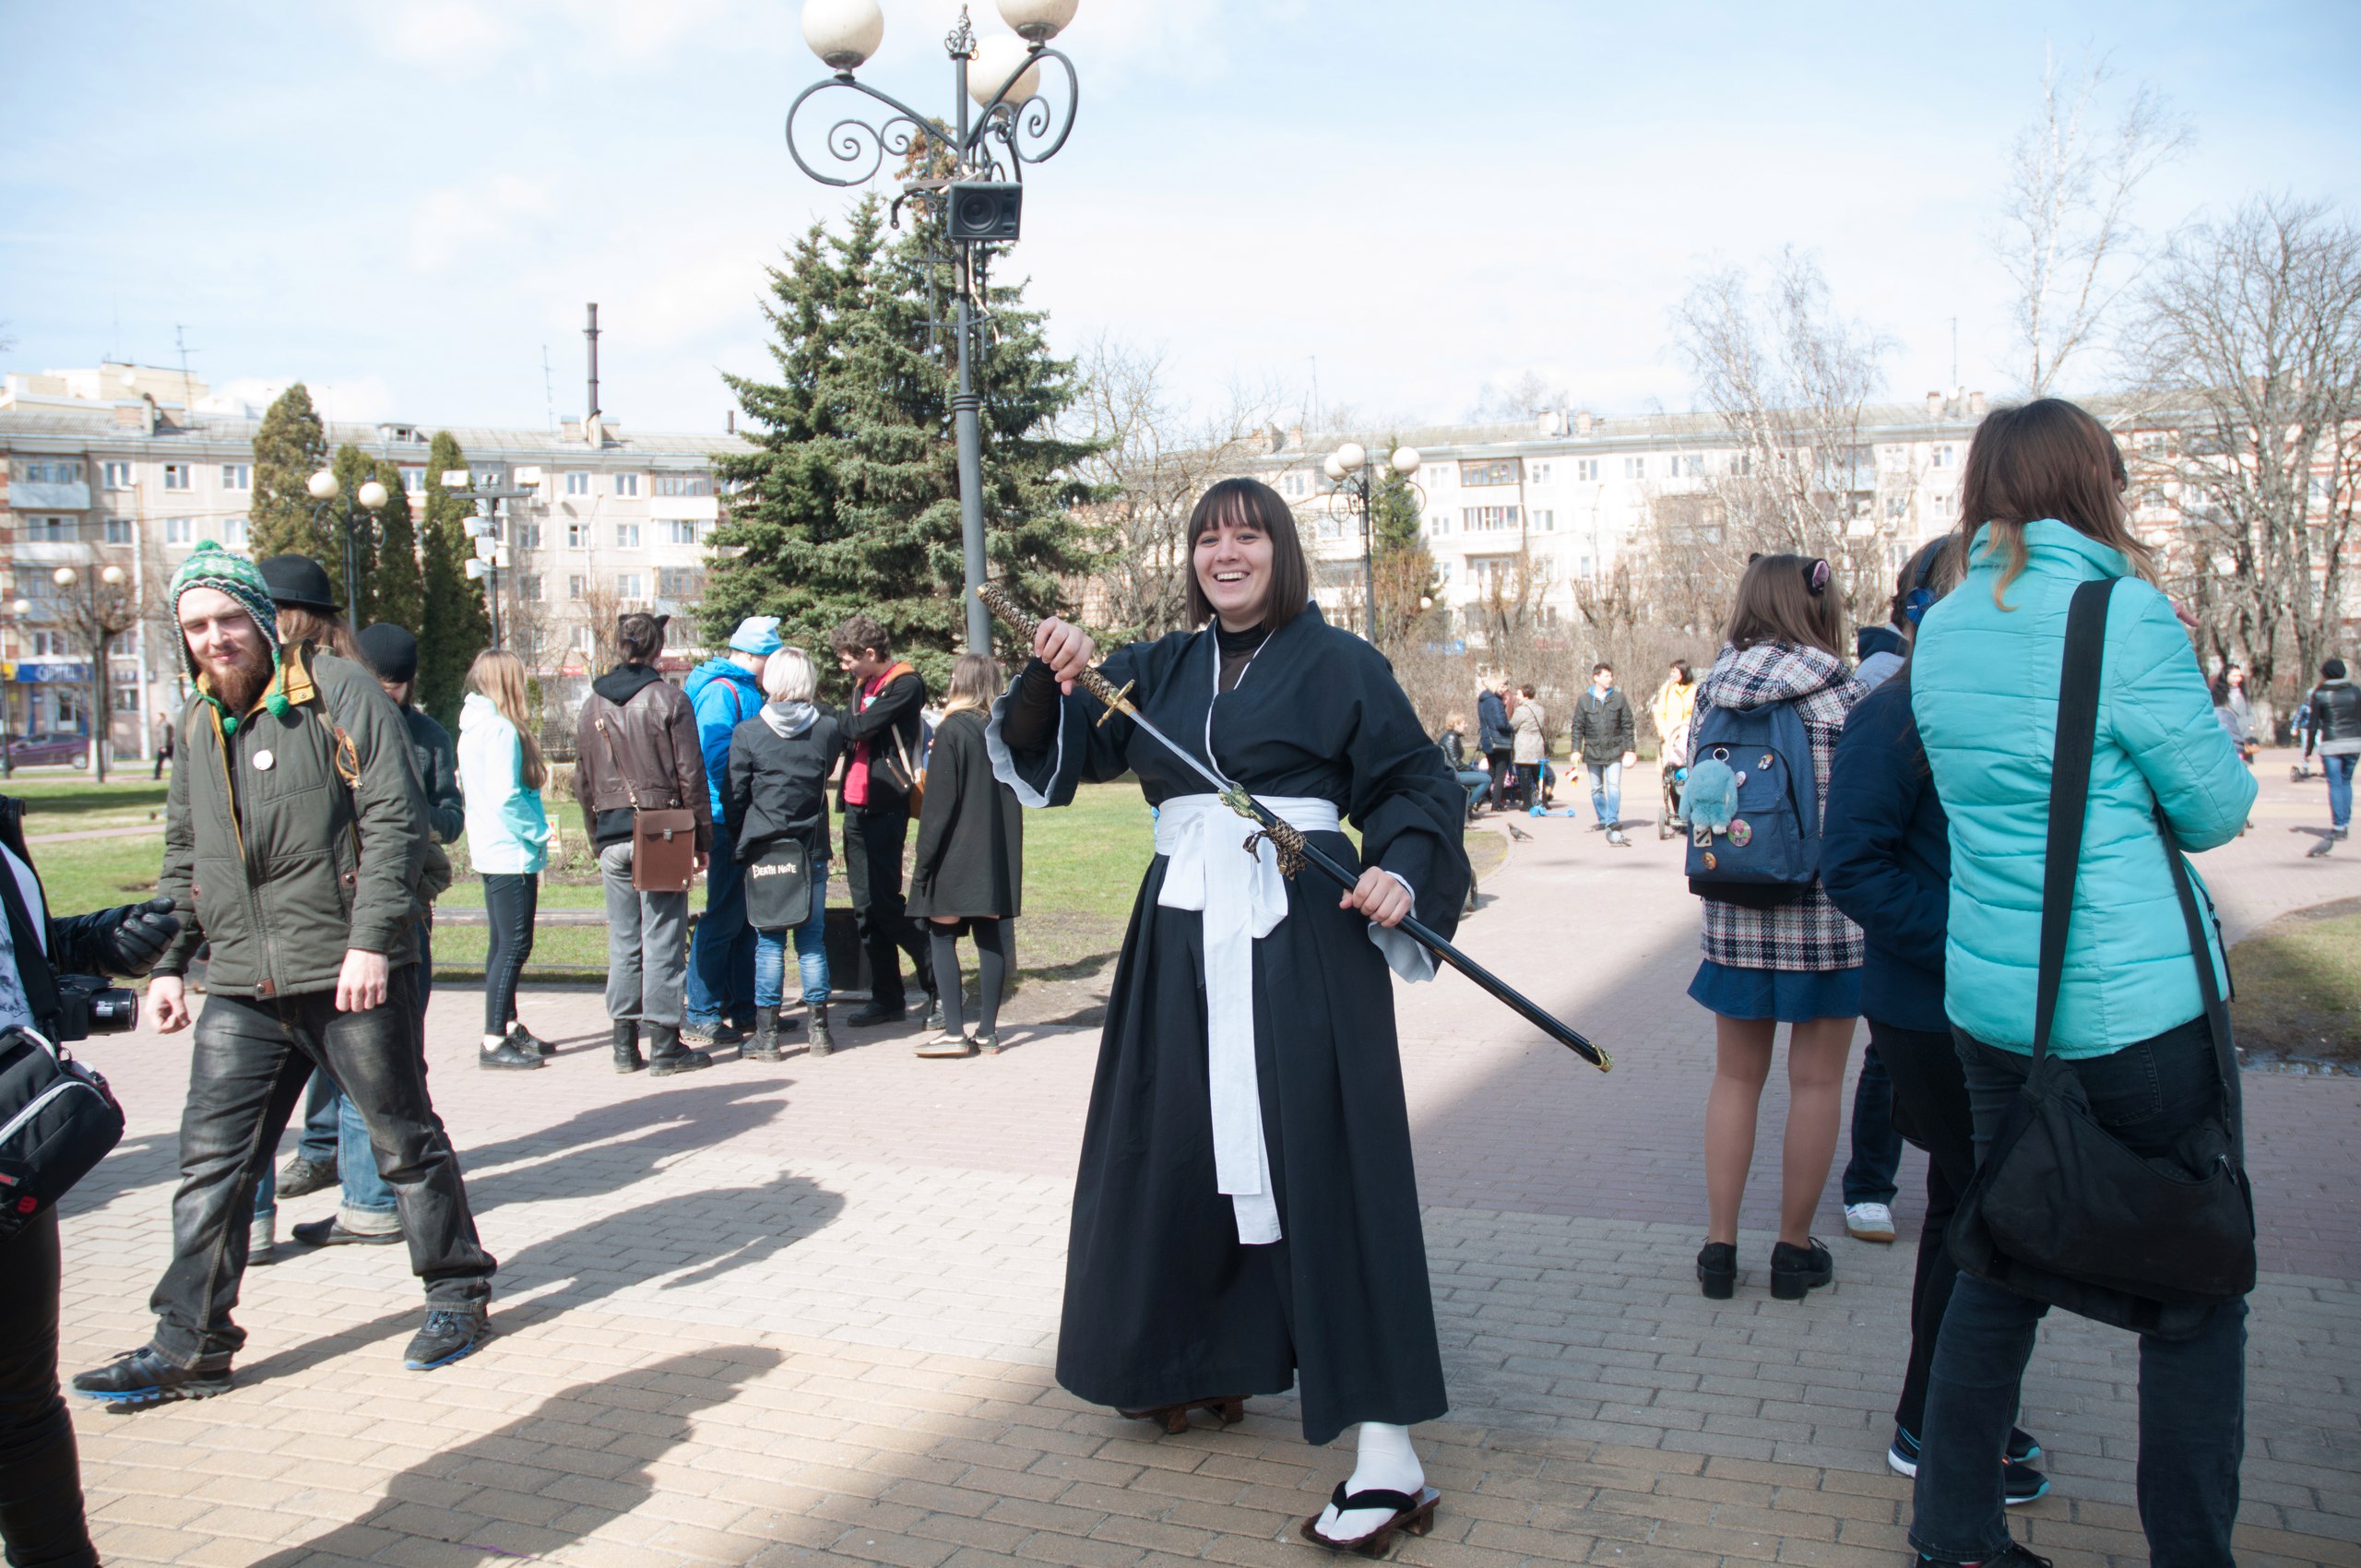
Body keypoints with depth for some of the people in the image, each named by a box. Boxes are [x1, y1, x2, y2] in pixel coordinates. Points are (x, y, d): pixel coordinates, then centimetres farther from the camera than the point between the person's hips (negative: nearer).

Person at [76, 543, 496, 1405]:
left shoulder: (334, 689, -7)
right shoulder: (199, 723, 14)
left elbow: (394, 819, -13)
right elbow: (184, 855, 22)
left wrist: (370, 940, -19)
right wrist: (169, 962, 15)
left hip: (348, 976, -6)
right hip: (241, 989, 6)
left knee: (405, 1141, 7)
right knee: (211, 1165, 7)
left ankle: (457, 1292, 24)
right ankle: (187, 1346, 18)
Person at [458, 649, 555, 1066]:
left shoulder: (473, 727, 12)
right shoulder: (501, 730, -17)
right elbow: (506, 796, -23)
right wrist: (538, 835, -11)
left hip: (489, 852, 10)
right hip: (512, 854, -10)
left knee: (503, 943, 16)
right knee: (514, 945, -6)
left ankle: (509, 1027, 26)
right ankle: (493, 1042, -4)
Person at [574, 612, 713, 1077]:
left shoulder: (592, 704, 10)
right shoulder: (668, 698, -6)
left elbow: (583, 782, 15)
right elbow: (690, 775, -7)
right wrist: (701, 837, -2)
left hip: (612, 836, 5)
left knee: (623, 941, 11)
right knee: (663, 938, -1)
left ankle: (625, 1044, 15)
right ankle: (664, 1045, 2)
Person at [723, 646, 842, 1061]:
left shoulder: (748, 732, -7)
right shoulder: (829, 728, -3)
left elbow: (733, 796, -3)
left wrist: (740, 842, 9)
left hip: (764, 851, -1)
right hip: (812, 851, 2)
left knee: (769, 942, 4)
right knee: (812, 940, 9)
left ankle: (767, 1034, 6)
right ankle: (819, 1030, 13)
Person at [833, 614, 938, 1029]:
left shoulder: (906, 684, -8)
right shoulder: (864, 686, 18)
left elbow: (861, 727, -17)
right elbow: (851, 736, 17)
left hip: (885, 808, -8)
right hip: (857, 806, 8)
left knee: (886, 904, -8)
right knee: (866, 908, 8)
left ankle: (939, 986, 4)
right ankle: (886, 998, 15)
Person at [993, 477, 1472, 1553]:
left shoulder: (1337, 665, 1)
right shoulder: (1158, 668, 13)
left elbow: (1417, 784, 0)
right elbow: (1051, 746, 8)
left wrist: (1400, 868, -19)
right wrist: (1053, 677, -12)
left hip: (1302, 940, -5)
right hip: (1183, 938, 6)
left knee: (1324, 1165, -9)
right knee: (1178, 1151, 13)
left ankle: (1388, 1458, -5)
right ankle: (1205, 1360, 37)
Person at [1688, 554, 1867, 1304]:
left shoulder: (1713, 689, 2)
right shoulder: (1841, 692, -8)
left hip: (1734, 908, 3)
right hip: (1827, 909, -3)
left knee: (1736, 1077, 14)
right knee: (1815, 1081, 9)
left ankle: (1720, 1244, 17)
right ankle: (1794, 1248, 18)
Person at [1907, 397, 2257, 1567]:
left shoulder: (1941, 633, 6)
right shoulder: (2123, 614, -12)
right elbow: (2213, 810, -5)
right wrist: (2221, 766, 14)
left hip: (1990, 1000, 6)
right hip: (2138, 1006, -6)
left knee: (1998, 1267, 16)